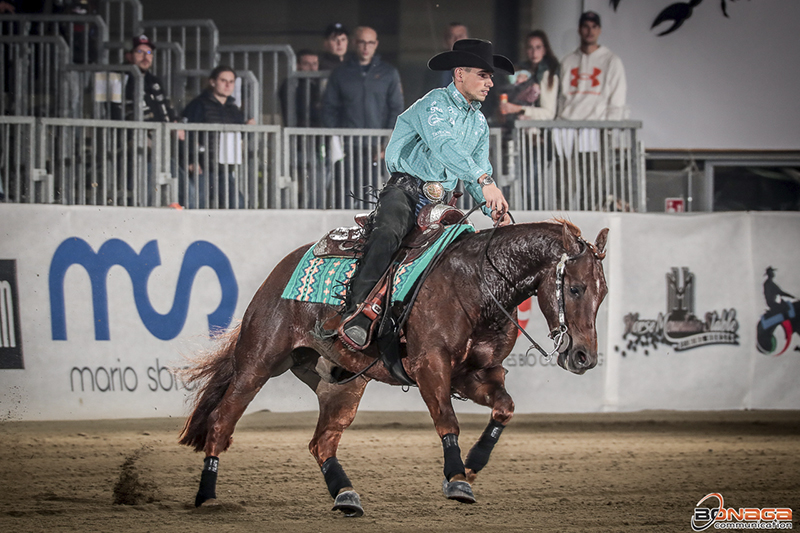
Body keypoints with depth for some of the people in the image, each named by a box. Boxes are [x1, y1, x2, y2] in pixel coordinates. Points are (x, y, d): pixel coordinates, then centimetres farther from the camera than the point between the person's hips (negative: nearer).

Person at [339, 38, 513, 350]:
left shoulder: (479, 123, 20)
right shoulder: (434, 104, -7)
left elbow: (479, 169, 21)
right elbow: (444, 145, -26)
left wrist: (496, 211, 0)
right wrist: (484, 180, -39)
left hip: (440, 202, 8)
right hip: (405, 189, -8)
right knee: (388, 234, -35)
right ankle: (357, 313, -42)